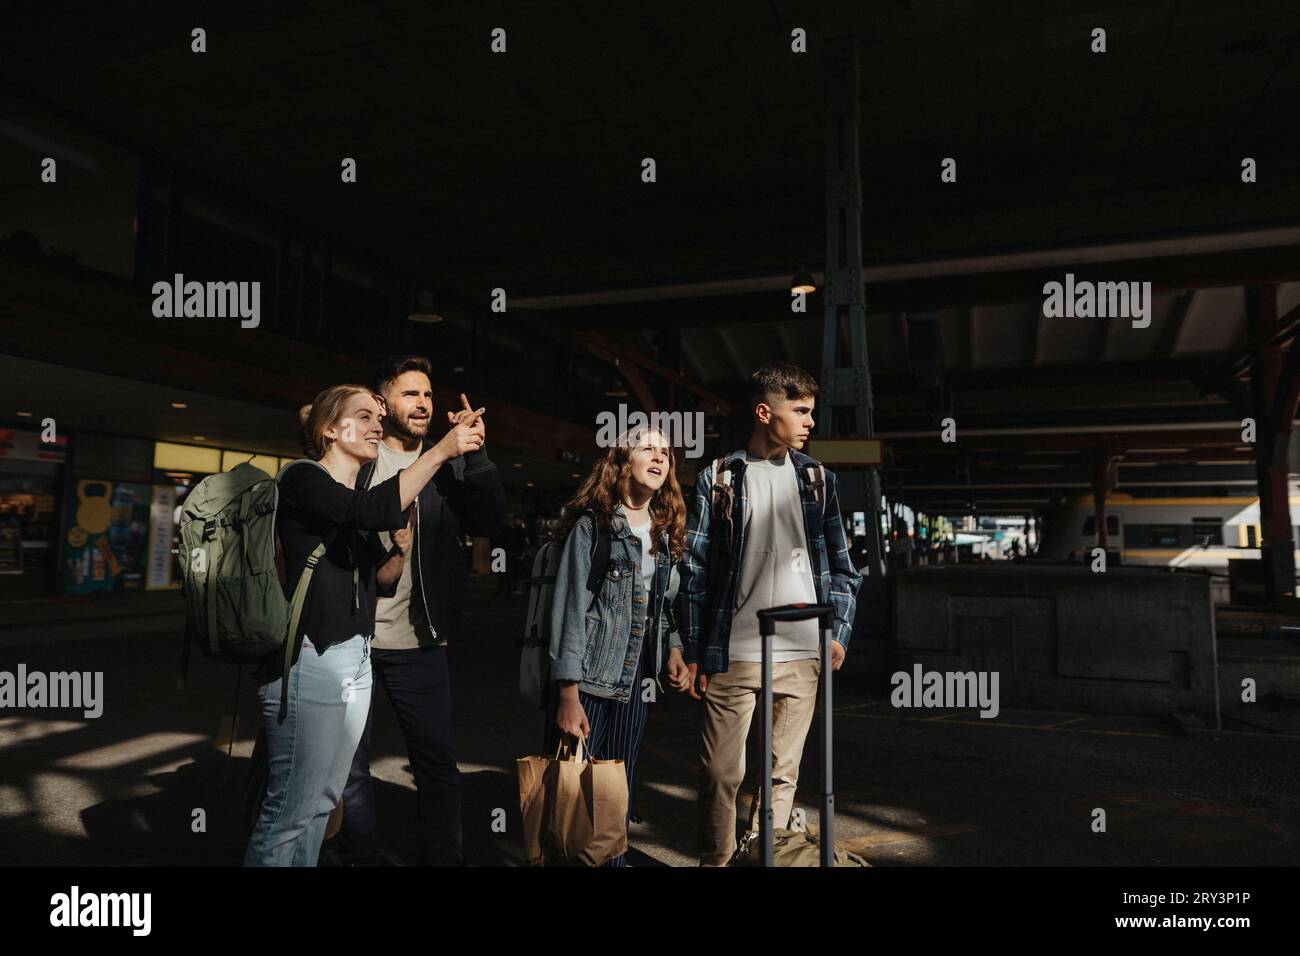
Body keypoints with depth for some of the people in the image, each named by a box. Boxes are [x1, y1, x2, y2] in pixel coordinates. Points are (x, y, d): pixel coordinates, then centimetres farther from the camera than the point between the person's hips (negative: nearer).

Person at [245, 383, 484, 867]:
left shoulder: (357, 496, 16)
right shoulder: (302, 480, -8)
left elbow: (381, 577, 20)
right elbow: (375, 511, -27)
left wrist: (404, 544, 4)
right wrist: (441, 450, -26)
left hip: (357, 660, 8)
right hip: (309, 660, -8)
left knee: (322, 801, 14)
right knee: (291, 809, -4)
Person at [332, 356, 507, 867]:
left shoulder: (449, 464, 6)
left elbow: (491, 520, -6)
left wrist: (476, 454, -17)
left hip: (417, 639, 1)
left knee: (438, 759, 7)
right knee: (349, 763, 10)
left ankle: (444, 857, 23)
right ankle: (359, 857, 28)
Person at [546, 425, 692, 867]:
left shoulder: (666, 532, 11)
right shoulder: (591, 524, -9)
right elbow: (571, 609, -14)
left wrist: (673, 648, 1)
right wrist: (568, 693, -18)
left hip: (634, 683, 6)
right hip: (586, 682, -6)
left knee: (619, 790, 13)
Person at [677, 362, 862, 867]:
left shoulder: (818, 479, 10)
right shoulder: (717, 477, 0)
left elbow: (841, 566, 13)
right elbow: (693, 569, 0)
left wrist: (839, 632, 3)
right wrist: (694, 652, -2)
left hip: (802, 654, 3)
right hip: (733, 654, -3)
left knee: (784, 772, 11)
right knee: (722, 773, 3)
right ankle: (715, 859, 24)